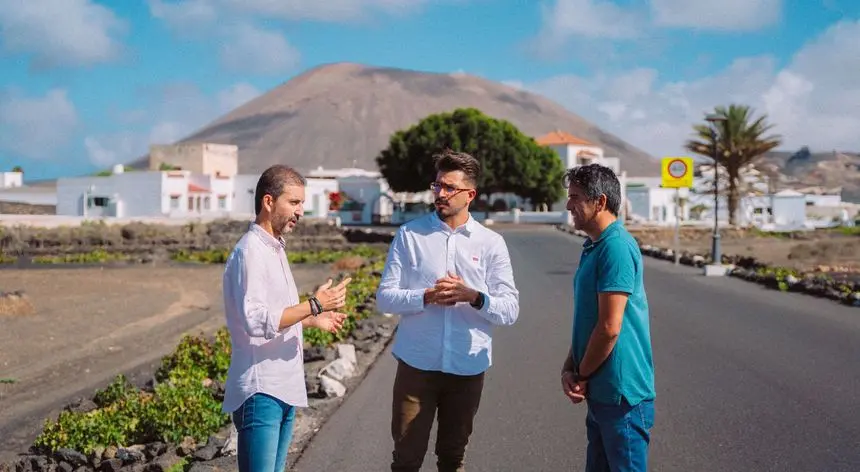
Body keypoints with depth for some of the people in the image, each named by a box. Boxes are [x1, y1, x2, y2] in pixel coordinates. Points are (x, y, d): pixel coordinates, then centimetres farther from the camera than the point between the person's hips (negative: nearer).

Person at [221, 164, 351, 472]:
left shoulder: (274, 248, 15)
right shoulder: (250, 251, -15)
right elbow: (256, 321, -24)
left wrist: (314, 320, 16)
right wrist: (314, 305, -22)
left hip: (284, 388, 9)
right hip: (261, 391, -9)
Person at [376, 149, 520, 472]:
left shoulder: (491, 243, 2)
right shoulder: (410, 235, 1)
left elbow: (510, 310, -3)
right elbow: (384, 297, -4)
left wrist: (473, 297, -22)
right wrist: (427, 298, -20)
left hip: (468, 368, 1)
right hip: (416, 364, -1)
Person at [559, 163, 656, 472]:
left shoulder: (616, 247, -18)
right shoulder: (592, 247, 12)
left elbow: (609, 328, -21)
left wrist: (582, 376, -9)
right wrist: (569, 368, 3)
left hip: (621, 393, -9)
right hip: (601, 391, 9)